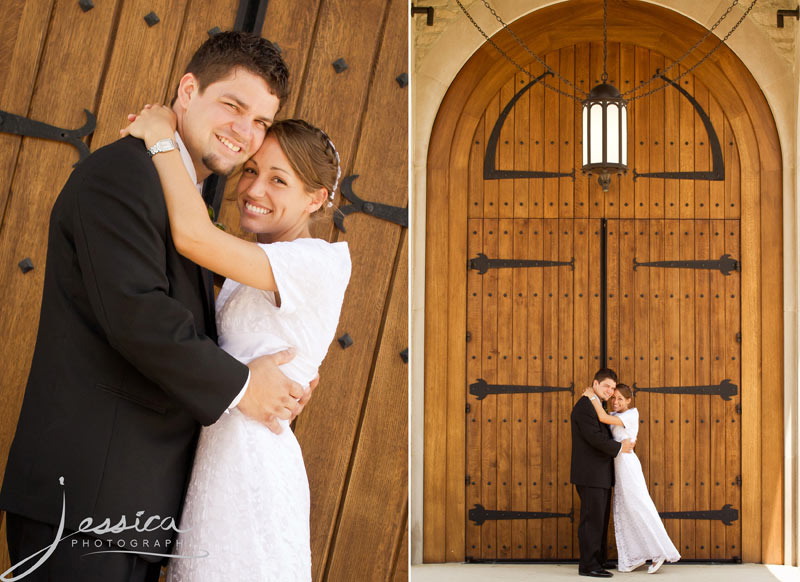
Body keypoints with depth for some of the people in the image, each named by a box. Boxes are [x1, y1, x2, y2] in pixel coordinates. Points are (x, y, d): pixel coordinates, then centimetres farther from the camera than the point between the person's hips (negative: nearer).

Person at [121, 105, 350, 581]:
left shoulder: (320, 261, -15)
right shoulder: (250, 269, 15)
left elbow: (194, 236, -25)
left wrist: (161, 137, -12)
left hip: (253, 463, -8)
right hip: (214, 453, 8)